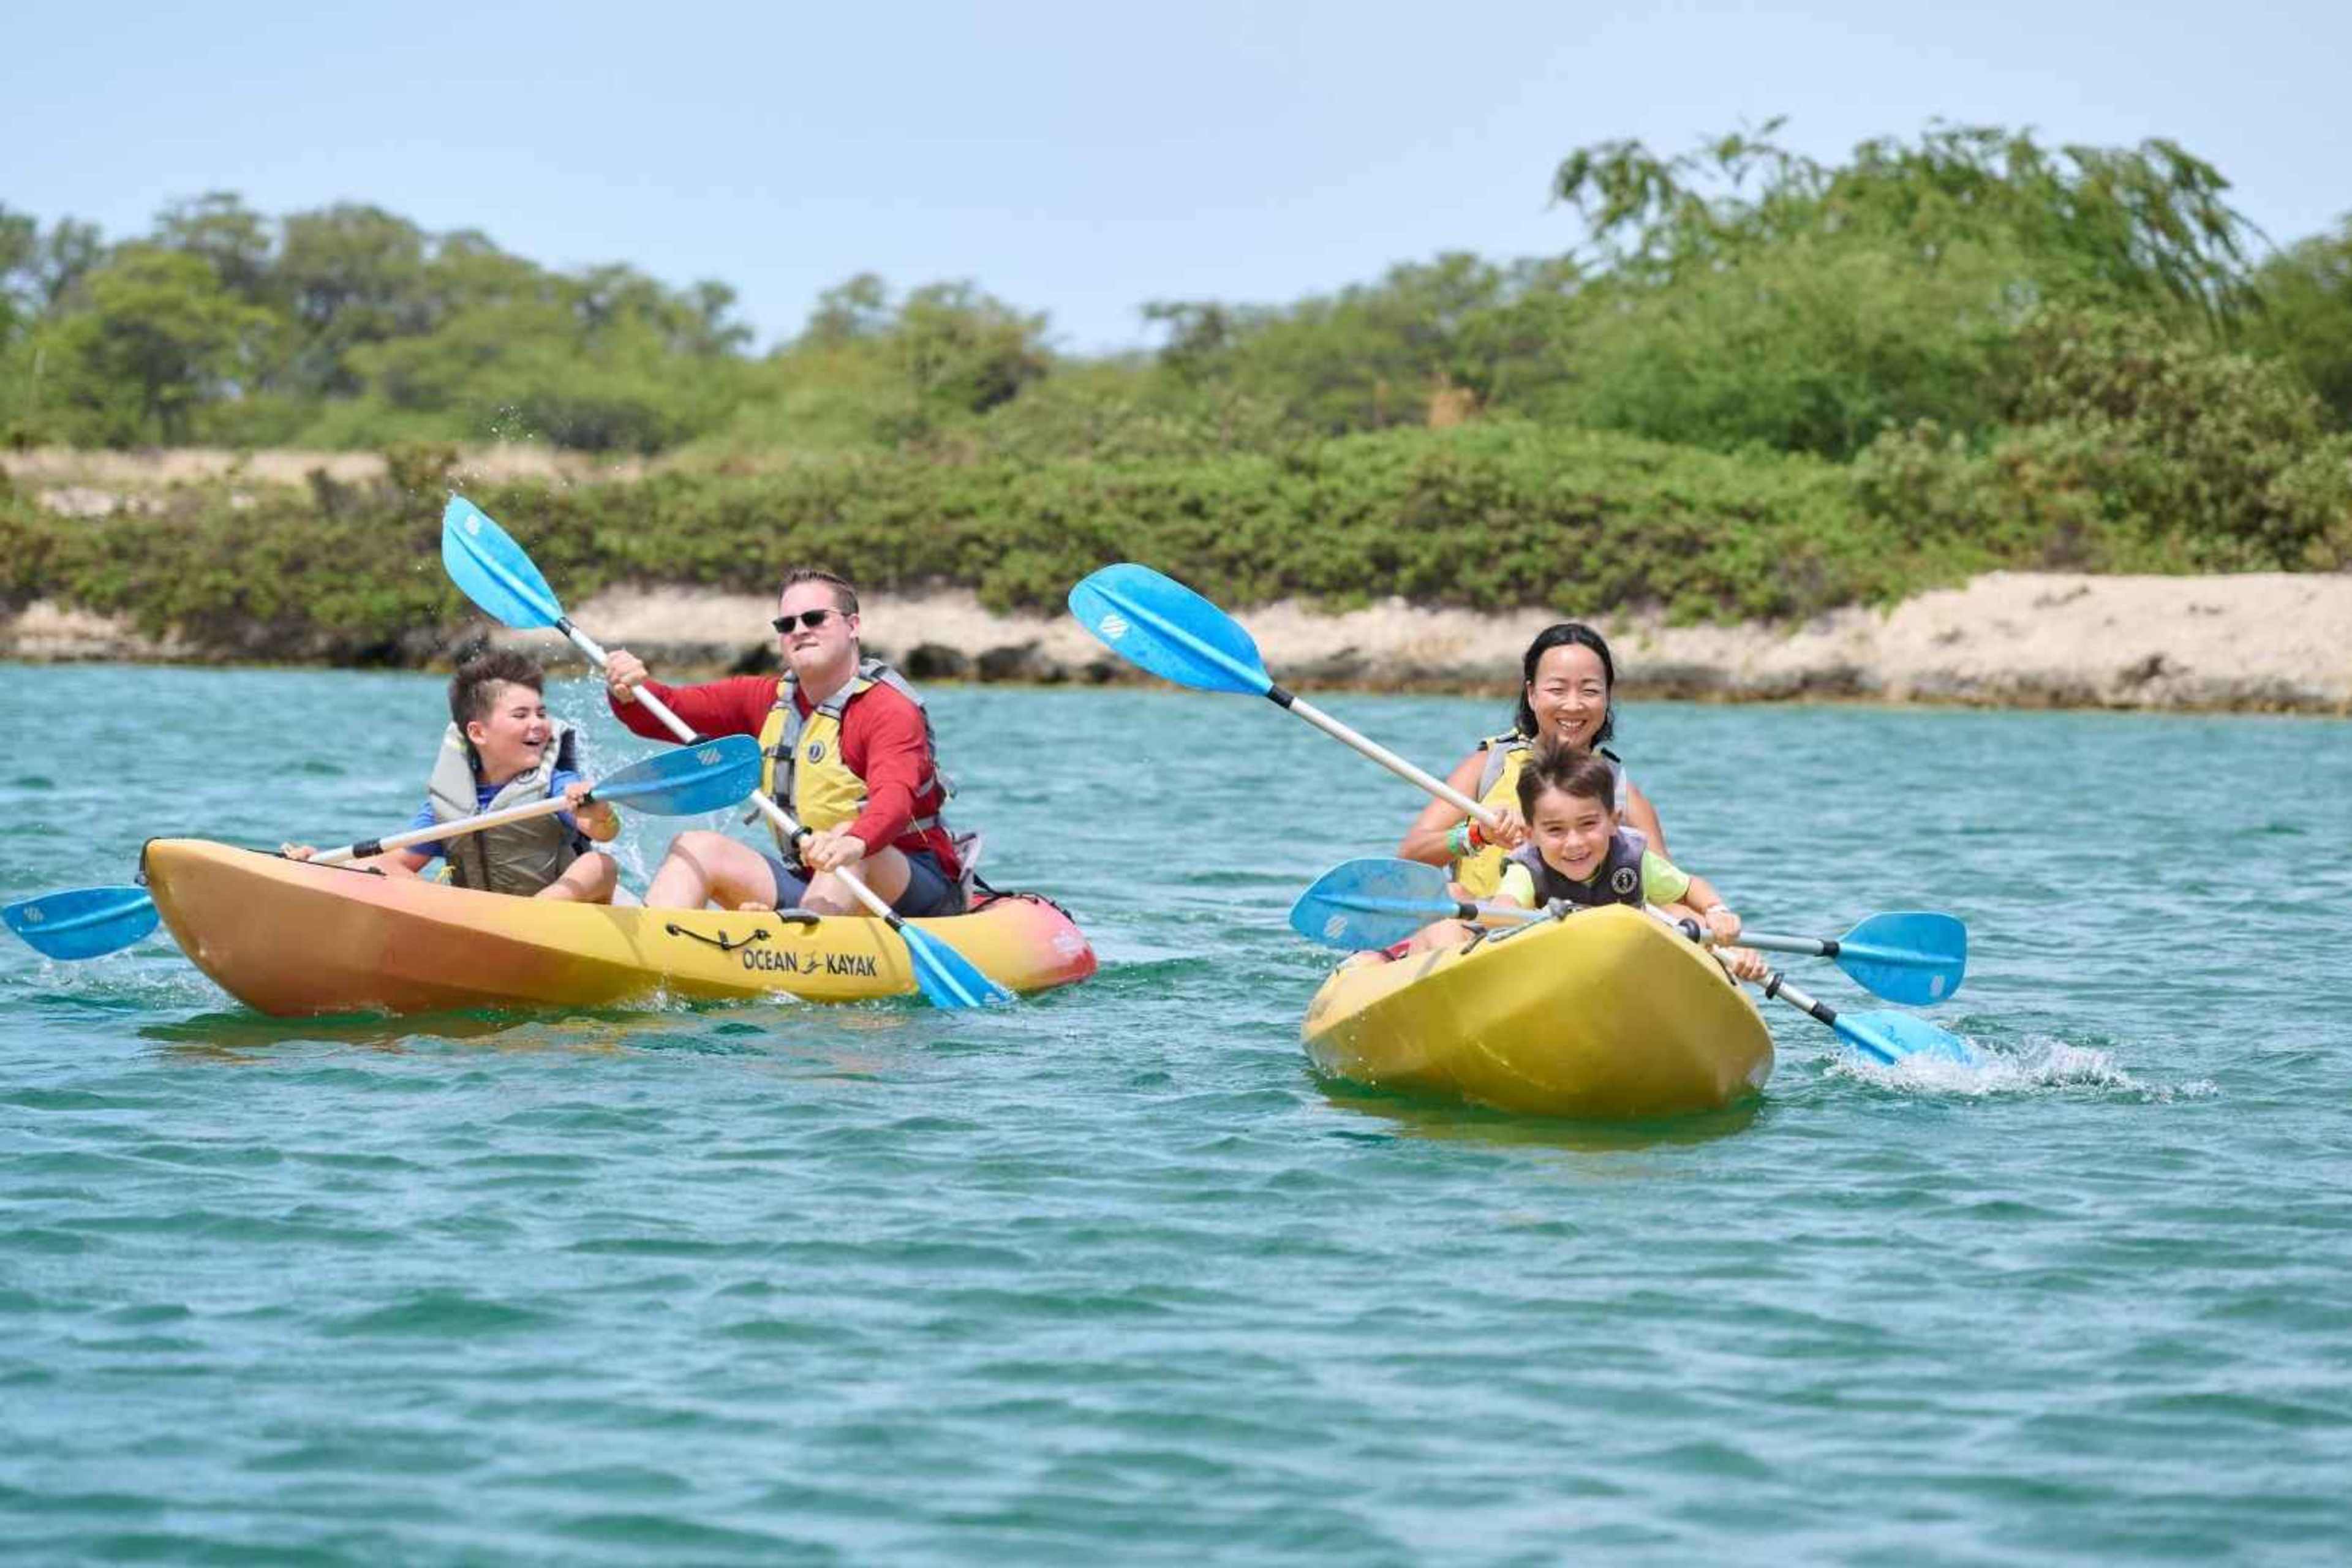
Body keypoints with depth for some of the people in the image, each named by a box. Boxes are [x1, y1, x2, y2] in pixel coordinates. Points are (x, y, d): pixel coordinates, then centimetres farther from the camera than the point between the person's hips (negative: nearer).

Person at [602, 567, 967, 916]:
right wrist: (628, 691, -22)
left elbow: (894, 797, -33)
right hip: (805, 887, 6)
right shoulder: (767, 700, 9)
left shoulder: (892, 709, -13)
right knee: (698, 847, -9)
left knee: (851, 846, -36)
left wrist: (854, 843, -54)